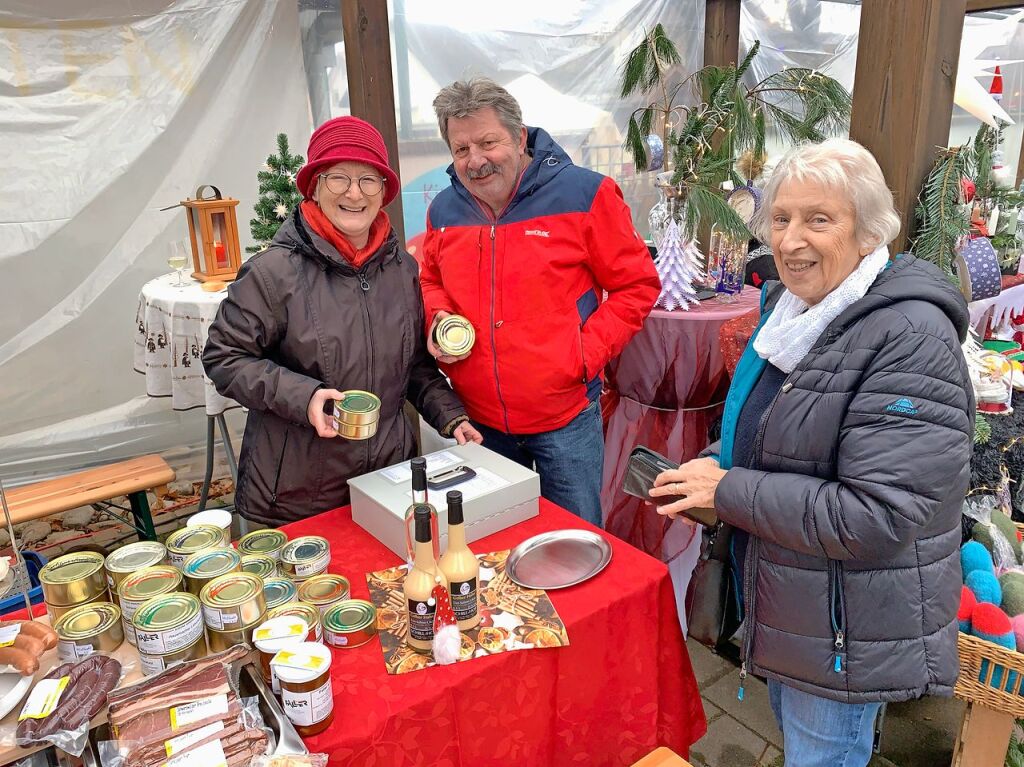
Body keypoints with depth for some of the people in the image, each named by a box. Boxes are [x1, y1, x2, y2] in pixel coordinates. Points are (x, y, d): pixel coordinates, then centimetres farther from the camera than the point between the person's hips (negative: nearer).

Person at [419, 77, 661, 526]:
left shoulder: (583, 193, -10)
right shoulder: (443, 210, 4)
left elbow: (636, 285, -6)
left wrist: (586, 354, -14)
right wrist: (438, 319, -2)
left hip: (565, 417, -4)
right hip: (479, 418, 4)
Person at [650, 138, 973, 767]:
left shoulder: (911, 340, -26)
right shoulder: (792, 308, 1)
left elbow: (876, 517, -30)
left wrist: (728, 492, -24)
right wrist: (711, 467, -4)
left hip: (849, 628, -8)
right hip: (781, 600, 8)